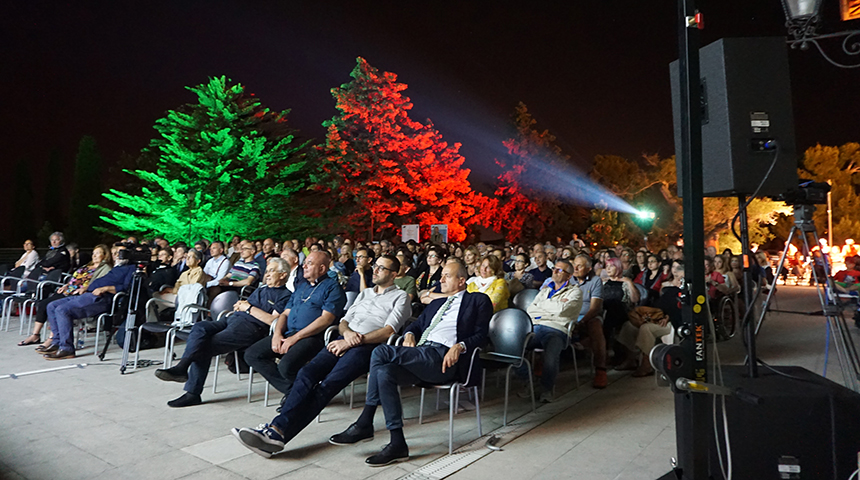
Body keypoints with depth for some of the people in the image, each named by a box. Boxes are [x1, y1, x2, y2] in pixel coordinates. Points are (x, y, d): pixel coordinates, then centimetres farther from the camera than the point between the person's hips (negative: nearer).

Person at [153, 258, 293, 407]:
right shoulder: (260, 291, 32)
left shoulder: (285, 295, 4)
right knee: (200, 328, -18)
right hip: (233, 318, 8)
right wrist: (240, 304, 6)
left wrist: (249, 308, -4)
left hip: (250, 326, -8)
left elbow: (273, 320, -11)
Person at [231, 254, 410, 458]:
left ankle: (278, 433, -37)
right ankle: (276, 428, -33)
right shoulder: (364, 293, 31)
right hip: (344, 340, 6)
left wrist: (353, 341, -11)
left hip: (367, 347, -6)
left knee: (328, 384, -28)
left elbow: (389, 331, -4)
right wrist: (347, 332, -2)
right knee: (307, 373, -22)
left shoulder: (400, 297, 10)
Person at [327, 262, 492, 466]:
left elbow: (480, 335, 1)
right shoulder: (436, 303, 34)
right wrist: (409, 334, 4)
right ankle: (397, 443, -18)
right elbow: (416, 324, 27)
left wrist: (460, 346, -17)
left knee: (381, 352, -24)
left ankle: (364, 424, -13)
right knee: (383, 371, -24)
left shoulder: (478, 301, 13)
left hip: (444, 359, -7)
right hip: (420, 355, 7)